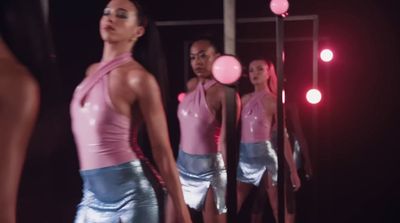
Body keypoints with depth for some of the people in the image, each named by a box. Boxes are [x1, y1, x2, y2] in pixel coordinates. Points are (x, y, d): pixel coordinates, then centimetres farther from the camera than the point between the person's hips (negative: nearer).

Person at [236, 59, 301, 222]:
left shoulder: (273, 101, -4)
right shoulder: (245, 99, 11)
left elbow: (283, 136, -7)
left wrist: (293, 170, -8)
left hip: (266, 157, -5)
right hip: (244, 156, 5)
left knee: (277, 209, 2)